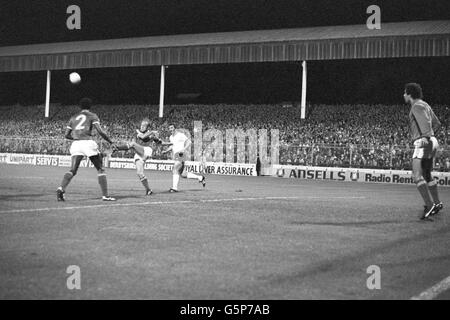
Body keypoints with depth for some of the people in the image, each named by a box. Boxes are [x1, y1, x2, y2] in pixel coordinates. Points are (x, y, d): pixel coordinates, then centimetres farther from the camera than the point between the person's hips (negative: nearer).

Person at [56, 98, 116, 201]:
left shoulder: (73, 118, 21)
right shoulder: (92, 116, 9)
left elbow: (66, 135, 19)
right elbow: (100, 131, -4)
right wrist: (111, 141, 6)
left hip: (76, 144, 3)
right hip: (88, 142, -3)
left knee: (72, 170, -2)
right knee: (100, 169, 7)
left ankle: (61, 189, -26)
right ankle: (105, 195, 2)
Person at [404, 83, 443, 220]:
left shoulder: (417, 106, -9)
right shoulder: (425, 105, 21)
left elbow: (426, 122, -25)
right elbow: (437, 123, 27)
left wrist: (426, 137, -37)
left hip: (423, 143, -10)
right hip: (431, 142, 10)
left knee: (417, 176, -17)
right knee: (427, 176, 20)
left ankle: (429, 205, -25)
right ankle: (437, 203, 28)